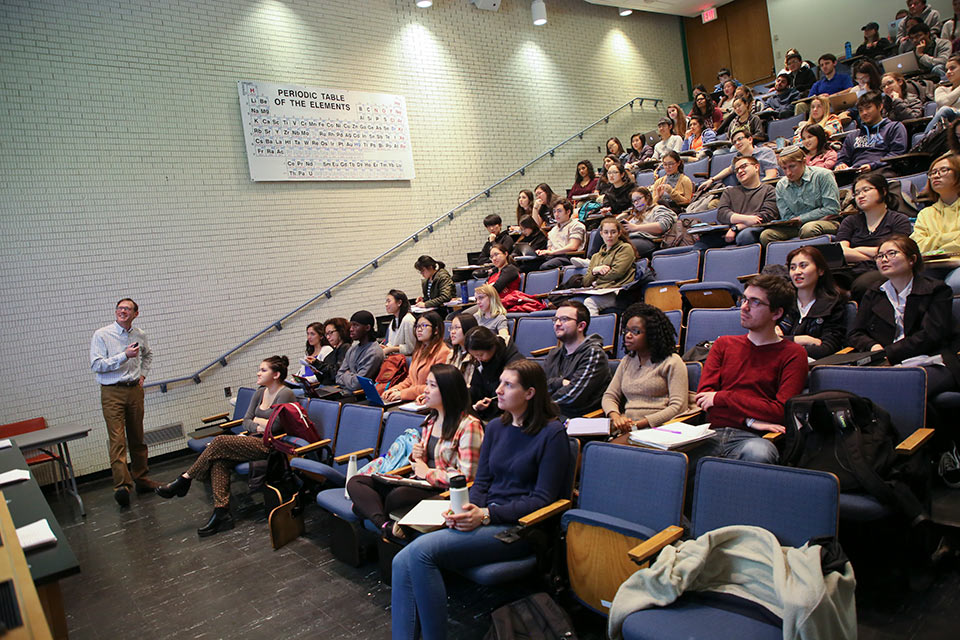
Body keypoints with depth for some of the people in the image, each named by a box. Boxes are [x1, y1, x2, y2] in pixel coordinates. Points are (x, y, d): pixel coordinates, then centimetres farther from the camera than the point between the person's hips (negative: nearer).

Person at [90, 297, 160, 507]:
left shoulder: (140, 335, 9)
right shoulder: (101, 335, -5)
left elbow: (148, 354, 30)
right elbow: (96, 365, -13)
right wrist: (125, 355, -20)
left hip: (135, 390, 5)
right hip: (112, 393, -5)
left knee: (137, 437, 12)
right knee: (117, 439, -13)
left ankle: (141, 478, 21)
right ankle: (122, 486, -19)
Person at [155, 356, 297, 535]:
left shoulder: (285, 394, -11)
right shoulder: (260, 392, 16)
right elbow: (246, 421, 13)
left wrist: (260, 421, -1)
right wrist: (258, 426, -8)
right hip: (256, 440, 8)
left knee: (220, 442, -18)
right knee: (219, 459, -17)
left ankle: (184, 480, -2)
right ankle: (221, 512, -21)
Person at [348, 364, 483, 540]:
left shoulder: (468, 425, -11)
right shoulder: (430, 420, 16)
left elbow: (466, 476, -16)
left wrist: (428, 473, -9)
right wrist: (416, 457, 3)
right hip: (419, 485, 9)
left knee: (398, 495, -37)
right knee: (356, 482, -7)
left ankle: (369, 508, -5)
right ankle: (386, 525, -31)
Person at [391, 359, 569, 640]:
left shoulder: (552, 433, -5)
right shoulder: (495, 427, 15)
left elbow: (542, 499, -9)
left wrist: (486, 515, -18)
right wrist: (468, 510, -7)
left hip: (518, 527, -7)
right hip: (485, 519, 7)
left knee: (422, 551, -25)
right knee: (402, 562, -16)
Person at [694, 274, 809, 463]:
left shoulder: (792, 354, 8)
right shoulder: (723, 344, 21)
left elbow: (782, 411, -5)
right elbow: (703, 395, 8)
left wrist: (721, 397, -3)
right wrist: (750, 420, -7)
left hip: (751, 439, -3)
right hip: (712, 433, 3)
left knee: (756, 452, -40)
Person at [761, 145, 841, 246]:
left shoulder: (823, 175, -5)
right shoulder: (781, 186, 7)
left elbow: (832, 209, -10)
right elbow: (786, 217, 4)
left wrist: (801, 218, -10)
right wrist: (820, 216, -11)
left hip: (826, 222, -3)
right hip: (797, 226, 4)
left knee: (808, 229, -40)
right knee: (765, 235, -23)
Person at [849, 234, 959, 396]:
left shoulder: (937, 290, 9)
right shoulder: (873, 294, 23)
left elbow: (930, 336, -5)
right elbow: (856, 334, 15)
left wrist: (888, 354, -14)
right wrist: (873, 346, -9)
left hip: (931, 363, -3)